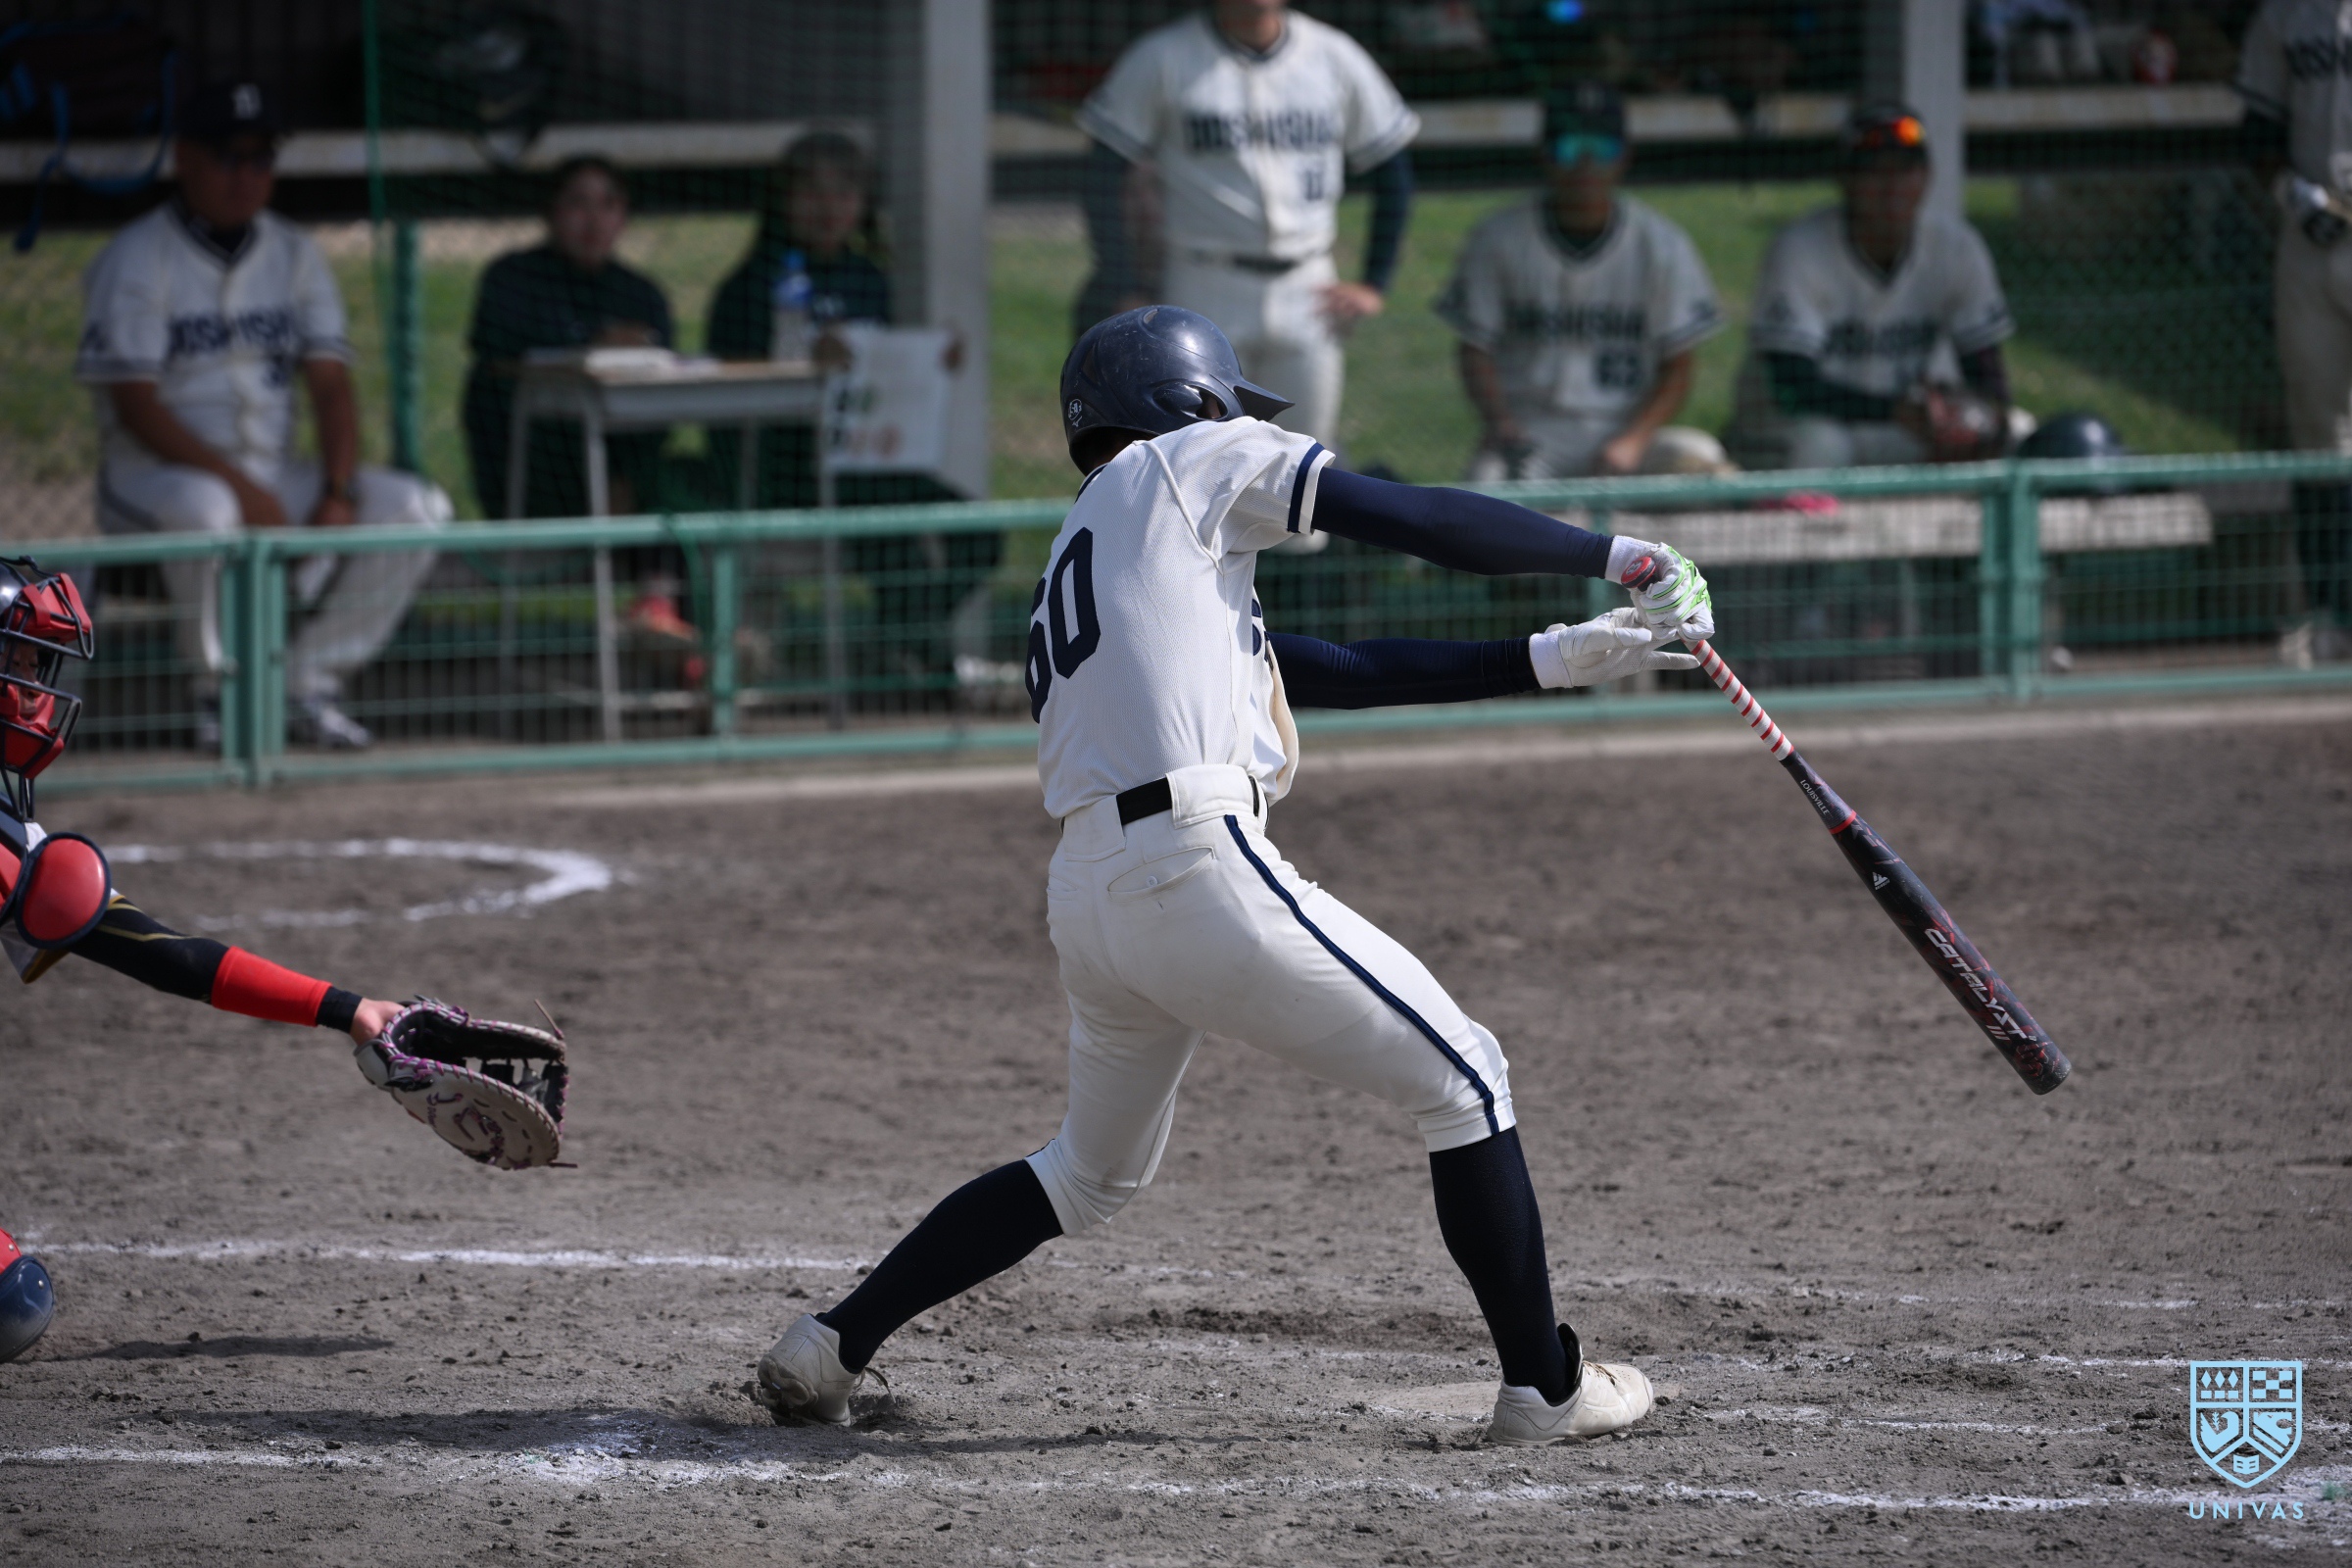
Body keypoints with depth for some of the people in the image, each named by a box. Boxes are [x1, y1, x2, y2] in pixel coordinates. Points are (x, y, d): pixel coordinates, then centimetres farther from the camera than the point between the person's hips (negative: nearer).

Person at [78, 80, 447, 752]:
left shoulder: (294, 255, 10)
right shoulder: (135, 260, -8)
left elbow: (330, 384, 3)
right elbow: (135, 407, -16)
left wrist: (338, 493, -15)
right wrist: (242, 488, -26)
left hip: (272, 471, 6)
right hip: (154, 471, -6)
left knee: (417, 509, -11)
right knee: (205, 510, -41)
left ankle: (311, 683, -4)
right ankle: (221, 694, -19)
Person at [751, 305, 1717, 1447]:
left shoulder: (1075, 560, 28)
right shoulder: (1190, 463, 7)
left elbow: (1346, 670, 25)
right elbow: (1419, 520, -2)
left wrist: (1557, 659, 22)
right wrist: (1619, 558, 5)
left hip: (1084, 894, 8)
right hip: (1200, 871, -8)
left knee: (1094, 1170, 27)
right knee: (1462, 1080, 6)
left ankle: (826, 1348, 24)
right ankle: (1543, 1387, 8)